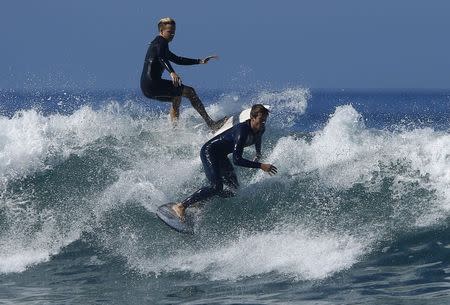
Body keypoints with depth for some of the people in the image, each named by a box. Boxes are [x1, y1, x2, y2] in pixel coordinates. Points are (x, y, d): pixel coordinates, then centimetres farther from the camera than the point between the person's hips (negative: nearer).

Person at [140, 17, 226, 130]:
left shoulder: (161, 45, 27)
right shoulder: (161, 41, -2)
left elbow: (177, 60, 35)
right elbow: (161, 57, -22)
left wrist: (200, 61, 31)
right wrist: (172, 73, -37)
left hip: (147, 87, 10)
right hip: (152, 83, -10)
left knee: (176, 97, 30)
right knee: (189, 91, -8)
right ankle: (211, 124, -14)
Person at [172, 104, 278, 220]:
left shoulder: (260, 130, -6)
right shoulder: (242, 131, -33)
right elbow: (237, 160, -37)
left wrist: (258, 155, 39)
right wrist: (261, 166, -37)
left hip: (221, 156, 10)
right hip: (209, 152, -10)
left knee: (235, 189, 5)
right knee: (216, 187, -24)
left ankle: (198, 204, 12)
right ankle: (181, 206, -22)